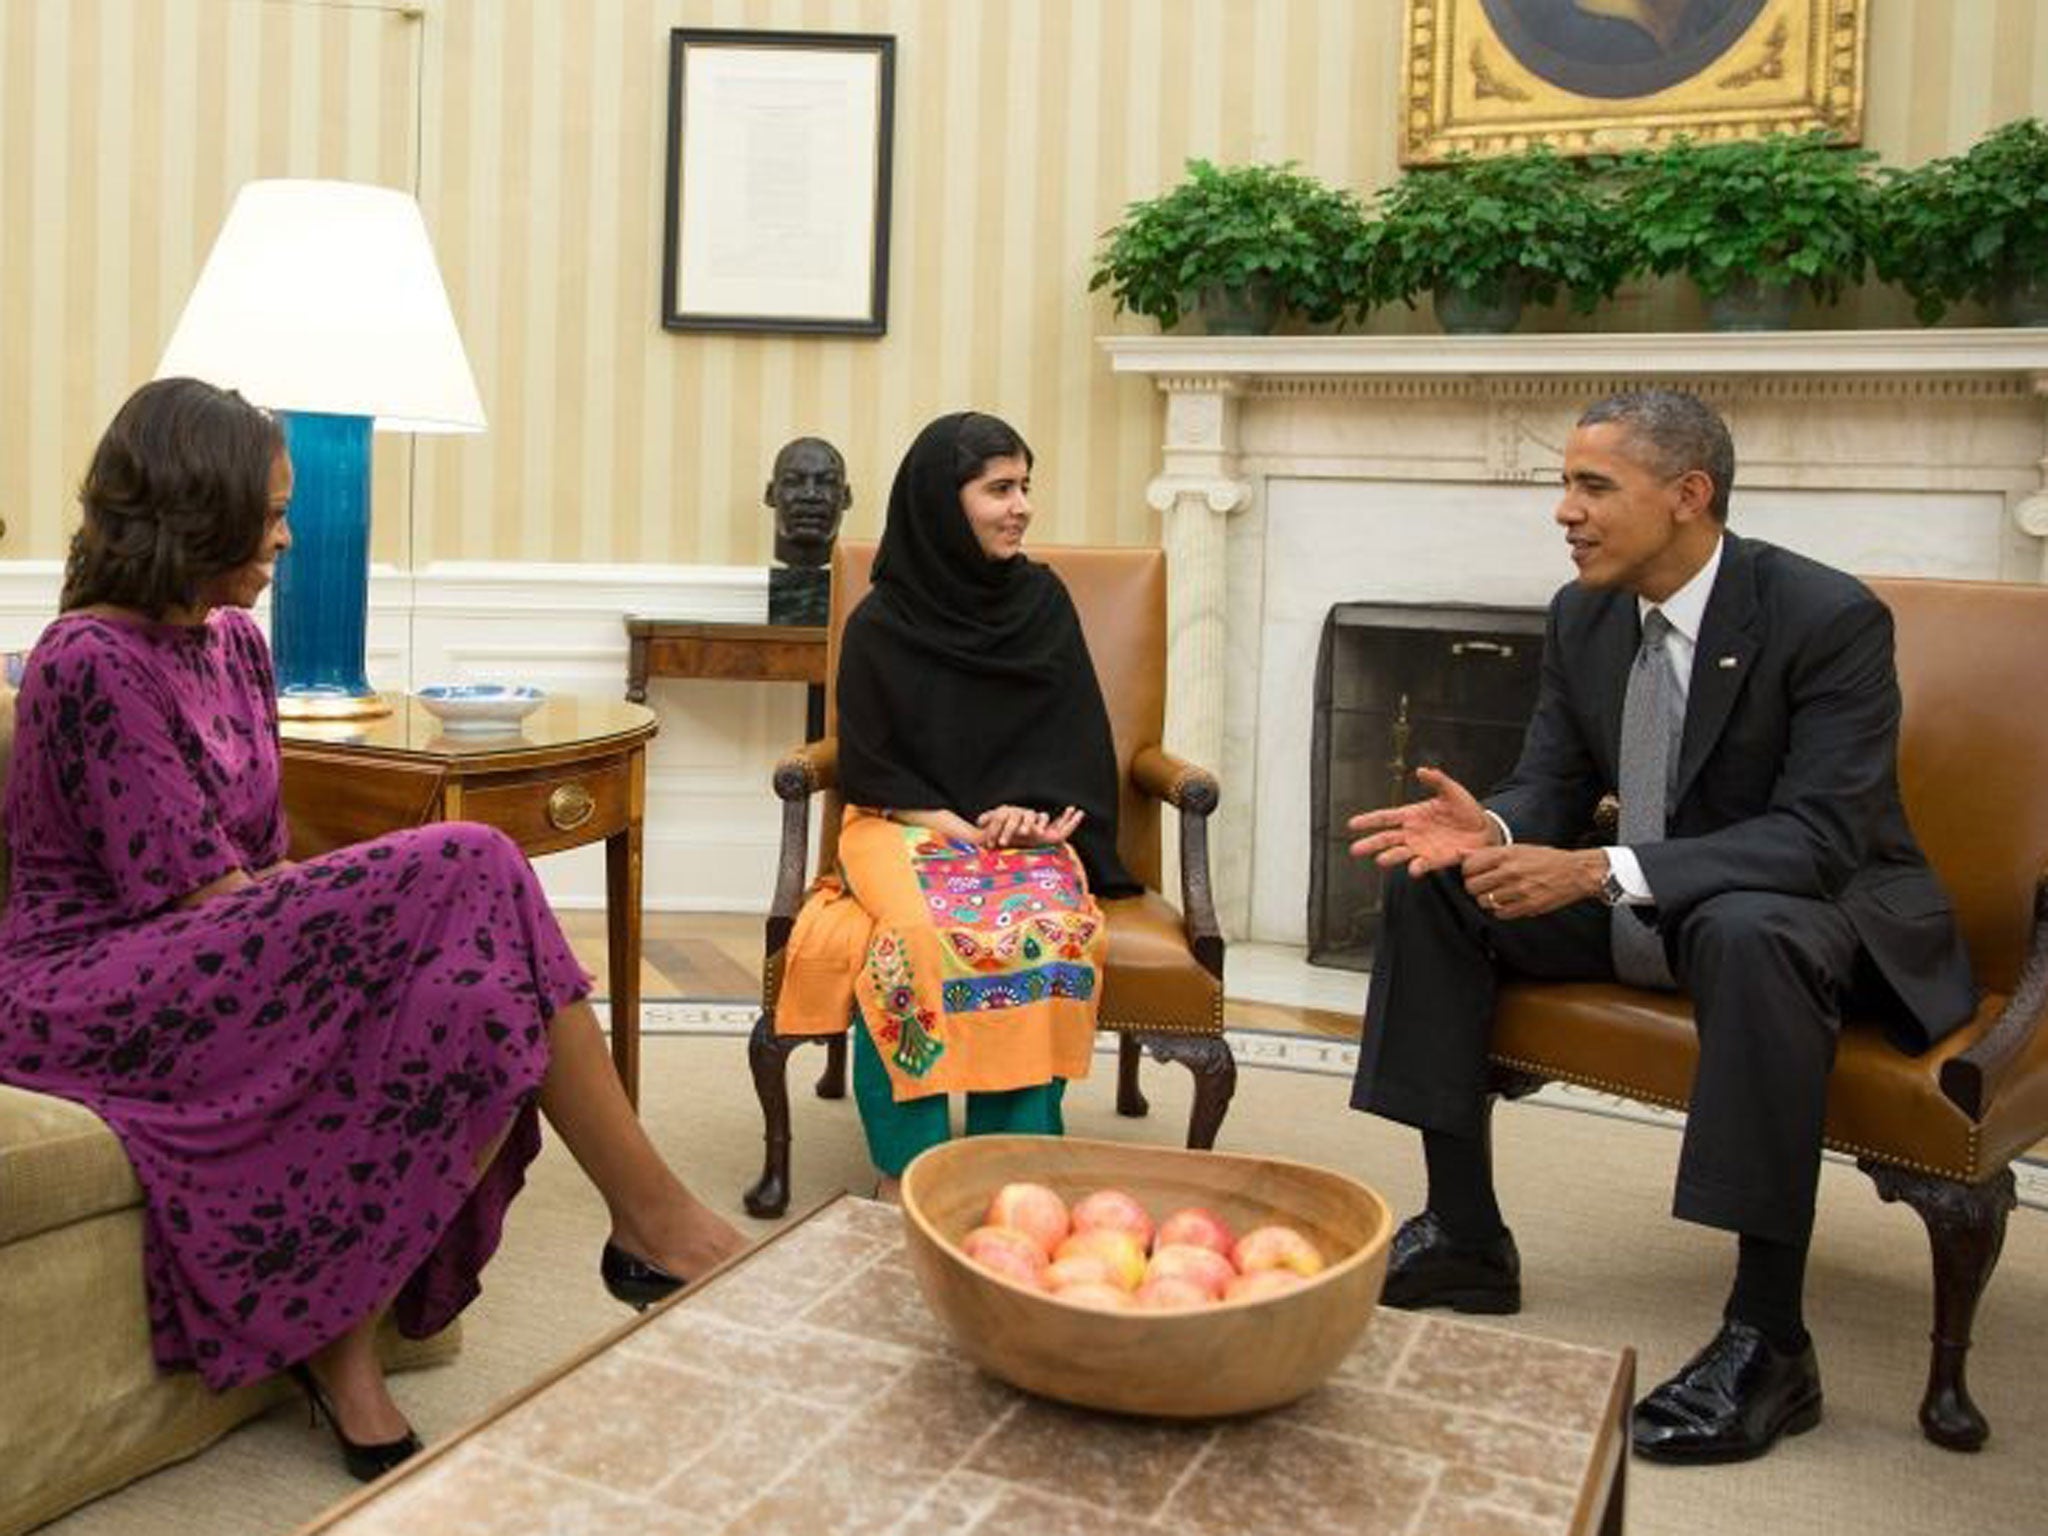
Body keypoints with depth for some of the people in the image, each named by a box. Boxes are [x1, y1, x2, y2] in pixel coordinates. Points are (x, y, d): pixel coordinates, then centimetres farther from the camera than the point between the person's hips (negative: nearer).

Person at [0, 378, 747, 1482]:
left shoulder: (234, 641, 12)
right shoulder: (91, 666, -14)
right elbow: (201, 896, -19)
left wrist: (326, 907, -6)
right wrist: (372, 904, -11)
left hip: (210, 967, 8)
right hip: (89, 992, -8)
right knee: (461, 876, -25)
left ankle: (337, 1340, -10)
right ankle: (648, 1216, -20)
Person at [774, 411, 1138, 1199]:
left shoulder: (1042, 601, 9)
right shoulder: (880, 625, 1)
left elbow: (1078, 738, 8)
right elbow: (869, 767, 1)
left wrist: (1032, 811, -10)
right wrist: (956, 829, -13)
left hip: (1025, 828, 2)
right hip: (905, 826, -2)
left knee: (1051, 932, -32)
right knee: (916, 934, -35)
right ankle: (904, 1170, -27)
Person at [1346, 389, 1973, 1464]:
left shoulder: (1830, 618, -21)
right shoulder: (1581, 616, -1)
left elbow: (1821, 834, -28)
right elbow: (1554, 787, 5)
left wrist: (1603, 871, -38)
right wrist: (1493, 831, -21)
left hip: (1818, 905, -7)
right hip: (1645, 906, 7)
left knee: (1747, 933, -41)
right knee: (1431, 883, -6)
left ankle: (1768, 1341, -30)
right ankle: (1465, 1236, -1)